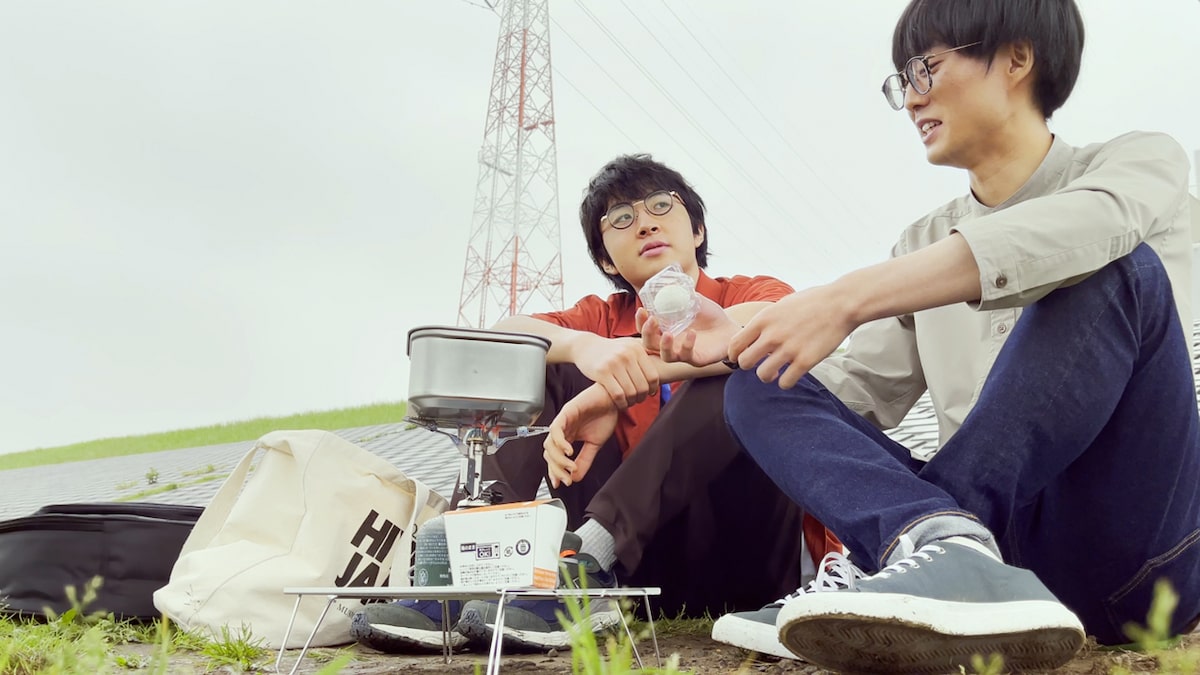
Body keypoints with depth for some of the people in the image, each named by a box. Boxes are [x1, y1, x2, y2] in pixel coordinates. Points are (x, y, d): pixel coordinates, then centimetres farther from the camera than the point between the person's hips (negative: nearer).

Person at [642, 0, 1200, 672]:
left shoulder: (1140, 161, 4)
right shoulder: (924, 242, 19)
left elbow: (1089, 228, -22)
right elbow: (859, 397, 12)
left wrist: (849, 297, -30)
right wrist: (744, 345, -4)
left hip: (1134, 547, -4)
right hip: (999, 537, 4)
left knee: (1115, 269, -25)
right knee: (759, 387, -8)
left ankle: (924, 548, -33)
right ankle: (944, 548, -36)